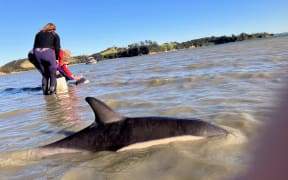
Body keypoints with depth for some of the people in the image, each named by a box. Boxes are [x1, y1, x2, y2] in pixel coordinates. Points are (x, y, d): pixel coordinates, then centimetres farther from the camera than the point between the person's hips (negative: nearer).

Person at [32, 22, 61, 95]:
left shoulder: (38, 34, 25)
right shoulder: (55, 35, 17)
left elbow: (34, 47, 17)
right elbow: (57, 48, 5)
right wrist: (56, 58, 13)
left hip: (37, 53, 3)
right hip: (48, 53, -3)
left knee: (45, 74, 17)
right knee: (52, 74, 10)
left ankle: (45, 90, 10)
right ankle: (52, 89, -3)